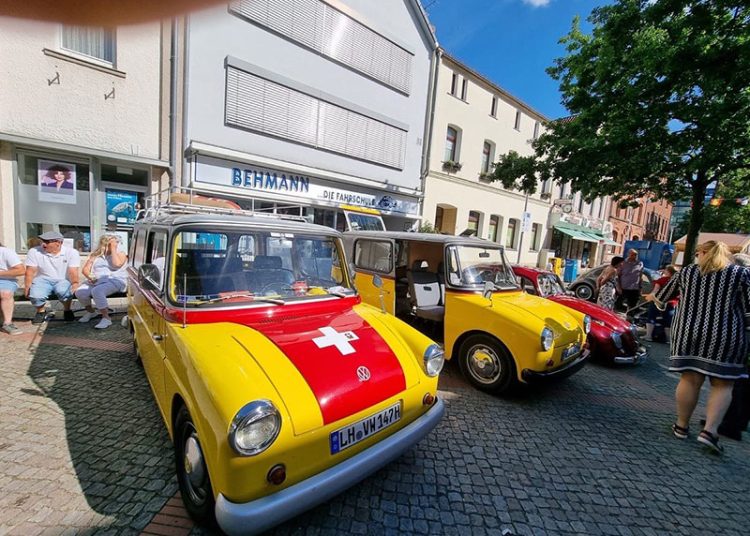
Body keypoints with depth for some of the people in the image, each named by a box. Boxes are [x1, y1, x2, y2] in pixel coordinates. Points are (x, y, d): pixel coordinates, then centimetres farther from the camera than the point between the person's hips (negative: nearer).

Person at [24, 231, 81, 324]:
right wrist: (28, 286, -14)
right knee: (35, 295, -28)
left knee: (64, 291, -35)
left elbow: (73, 272, -15)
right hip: (43, 279, 2)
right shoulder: (34, 252, -2)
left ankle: (67, 310, -3)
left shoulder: (72, 252, -7)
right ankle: (40, 312, 8)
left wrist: (75, 283, -33)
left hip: (63, 280, -2)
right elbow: (30, 271, -1)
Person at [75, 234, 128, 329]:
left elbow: (117, 264, -14)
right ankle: (90, 311, 9)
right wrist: (89, 276, -11)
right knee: (79, 292, -22)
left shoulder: (120, 254, 7)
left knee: (97, 291, -34)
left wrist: (113, 249, -7)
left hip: (115, 281, -5)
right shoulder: (95, 255, 17)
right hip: (96, 281, 5)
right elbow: (85, 269, 12)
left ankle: (106, 318, -24)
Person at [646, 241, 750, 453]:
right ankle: (709, 430, -1)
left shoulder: (688, 271, 7)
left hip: (690, 333, 2)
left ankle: (682, 426, 17)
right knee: (722, 384, 7)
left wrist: (651, 297, 37)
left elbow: (665, 294, 19)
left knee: (689, 379, 8)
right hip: (726, 337, -1)